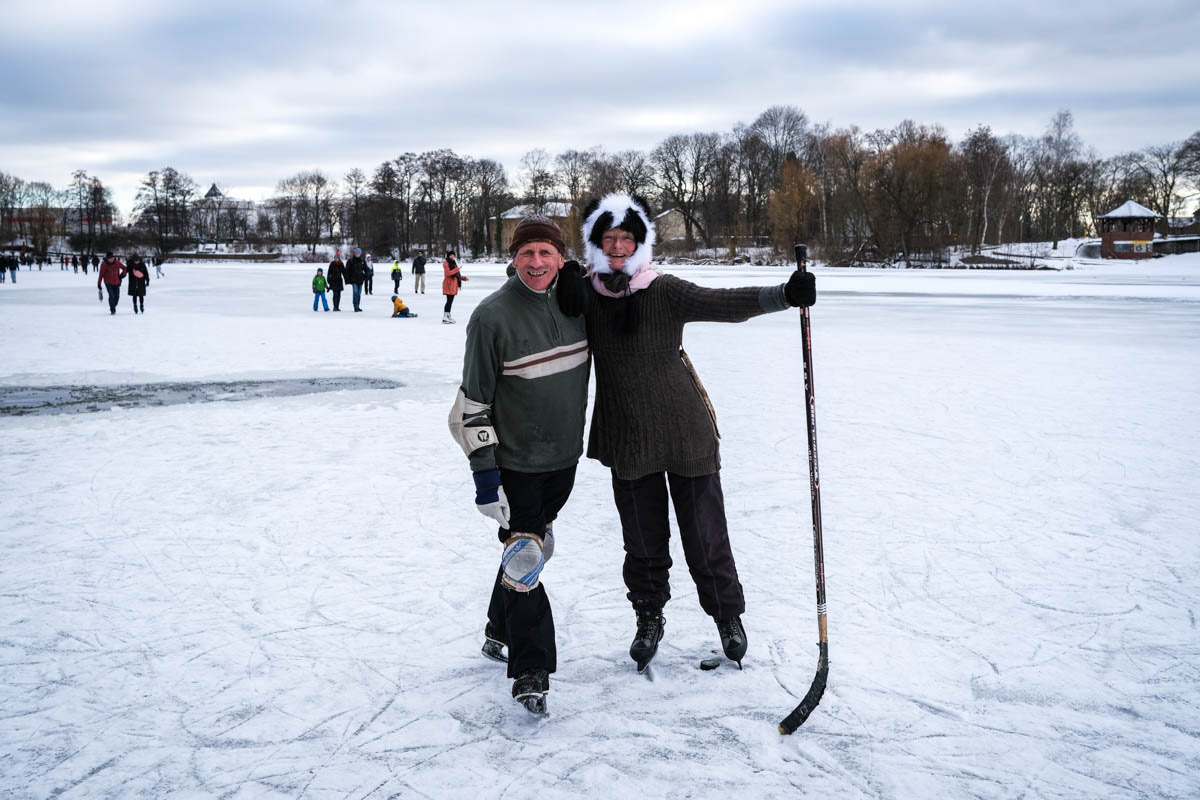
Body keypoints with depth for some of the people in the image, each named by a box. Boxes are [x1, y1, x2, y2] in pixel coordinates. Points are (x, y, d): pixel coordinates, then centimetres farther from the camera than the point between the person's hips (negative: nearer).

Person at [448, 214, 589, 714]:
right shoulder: (493, 315, -16)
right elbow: (472, 401, -14)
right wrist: (483, 470, -18)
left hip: (564, 457, 6)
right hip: (514, 461, -6)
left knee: (533, 544, 19)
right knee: (523, 557, -7)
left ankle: (500, 634, 39)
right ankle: (530, 672, 3)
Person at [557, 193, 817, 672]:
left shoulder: (665, 292, -12)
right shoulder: (587, 295, -1)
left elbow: (724, 304, -22)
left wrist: (784, 295, -38)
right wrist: (566, 288, -15)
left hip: (685, 432, -3)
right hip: (627, 440, 3)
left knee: (704, 532, 6)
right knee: (642, 539, 14)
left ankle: (727, 614, 28)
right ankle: (649, 618, 35)